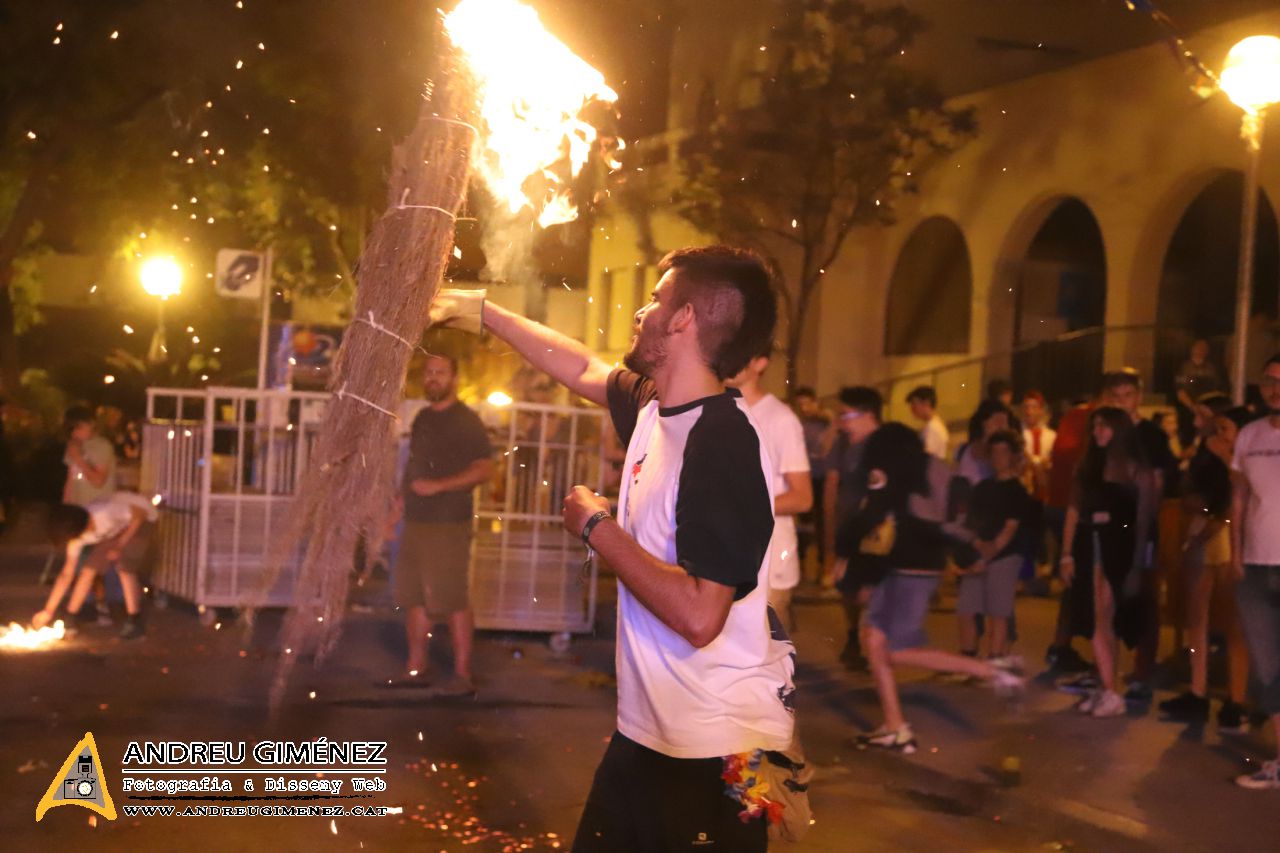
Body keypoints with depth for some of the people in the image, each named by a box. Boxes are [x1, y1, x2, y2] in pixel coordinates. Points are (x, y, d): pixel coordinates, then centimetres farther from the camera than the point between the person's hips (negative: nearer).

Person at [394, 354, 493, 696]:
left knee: (452, 600, -7)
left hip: (449, 525, -8)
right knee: (413, 597, 11)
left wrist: (438, 486, -20)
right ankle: (416, 667, 20)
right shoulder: (422, 418, 16)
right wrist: (399, 503, 18)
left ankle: (462, 675, -2)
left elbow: (484, 470, -14)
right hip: (416, 522, 8)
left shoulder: (466, 421, -7)